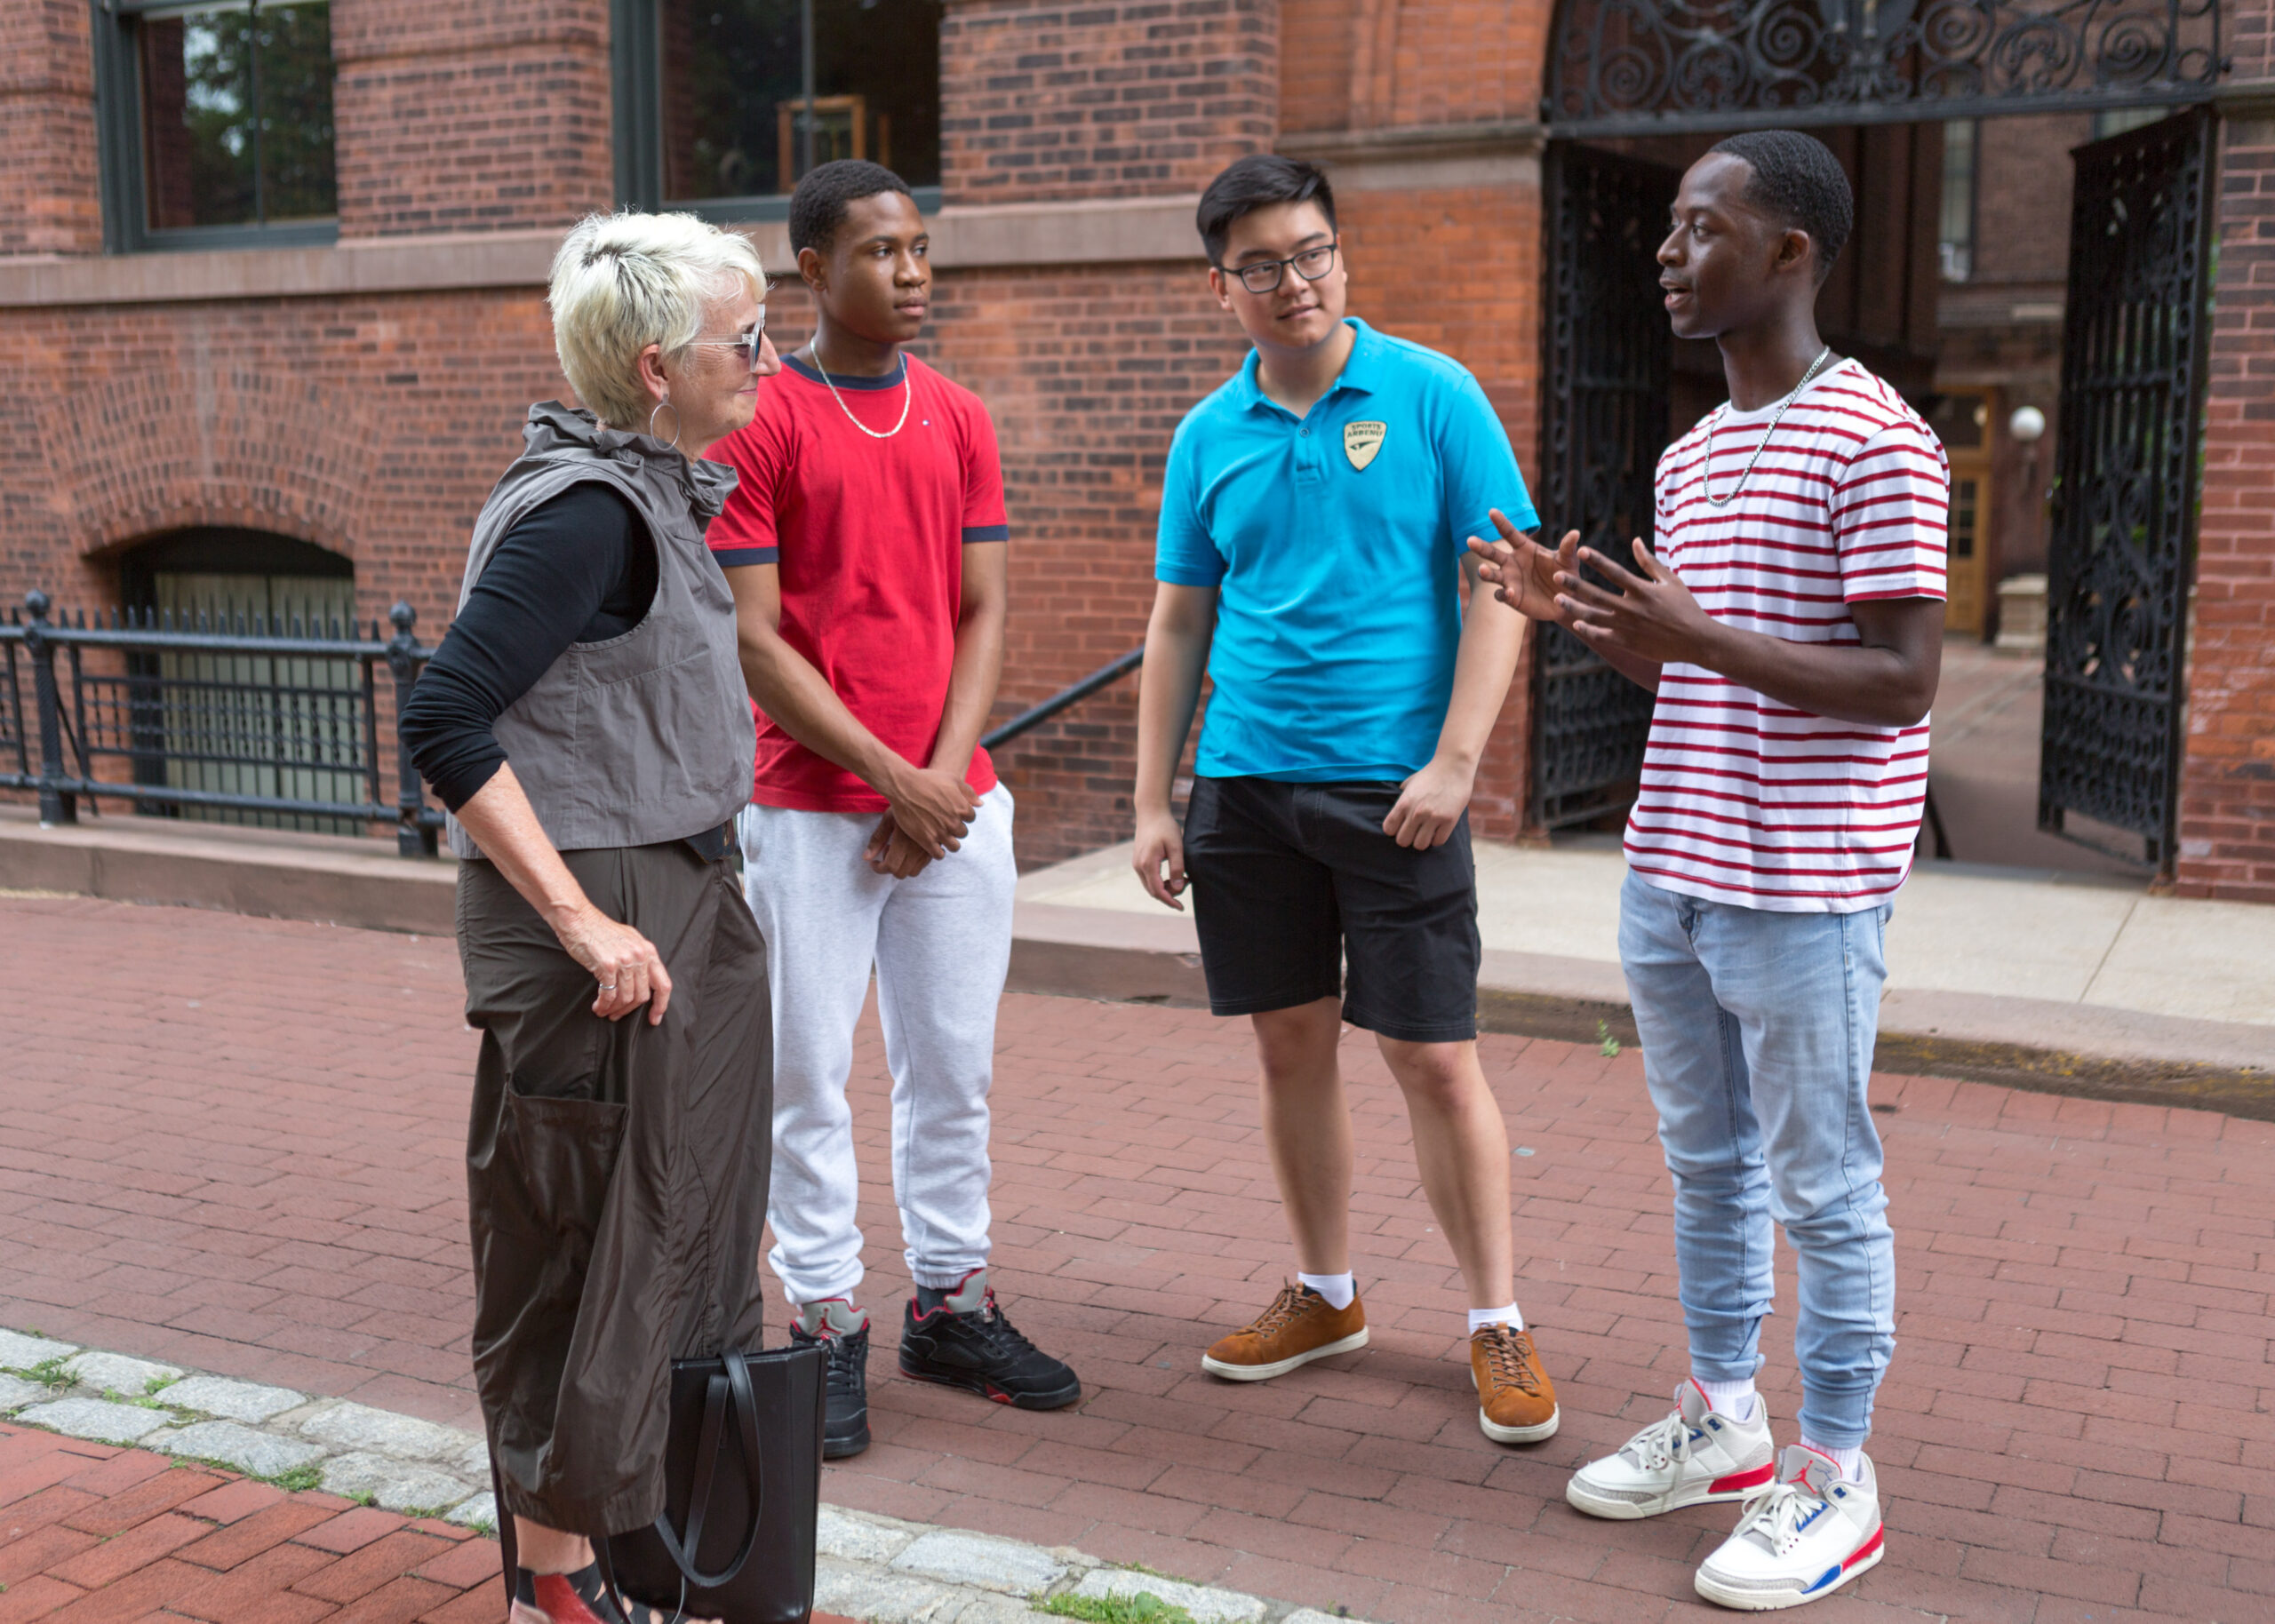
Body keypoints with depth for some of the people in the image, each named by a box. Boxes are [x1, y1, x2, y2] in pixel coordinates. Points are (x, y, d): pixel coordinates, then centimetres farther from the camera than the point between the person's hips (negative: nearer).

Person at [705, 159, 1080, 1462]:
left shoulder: (960, 420, 9)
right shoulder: (760, 423, -6)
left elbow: (985, 613, 7)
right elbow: (753, 639, -10)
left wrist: (949, 775, -7)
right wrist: (891, 780, -13)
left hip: (956, 801, 5)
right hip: (813, 805, -4)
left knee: (956, 1062, 12)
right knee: (812, 1071, 3)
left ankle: (951, 1302, 25)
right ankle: (829, 1323, 16)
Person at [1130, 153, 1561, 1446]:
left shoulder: (1432, 396, -2)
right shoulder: (1210, 434, 8)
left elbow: (1499, 589, -5)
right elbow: (1179, 625, 12)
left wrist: (1453, 762, -14)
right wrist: (1154, 802, 7)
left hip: (1395, 785, -4)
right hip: (1247, 785, 4)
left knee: (1436, 1058, -2)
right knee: (1293, 1046, 12)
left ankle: (1498, 1323, 13)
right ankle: (1327, 1297, 28)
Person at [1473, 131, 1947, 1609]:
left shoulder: (1872, 443, -13)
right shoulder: (1691, 455, 14)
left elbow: (1904, 682, -17)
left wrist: (1704, 638, -26)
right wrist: (1578, 615, 3)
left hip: (1801, 892, -8)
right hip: (1672, 877, 8)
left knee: (1822, 1187, 4)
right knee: (1706, 1164, 18)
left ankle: (1834, 1480, 17)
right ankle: (1723, 1420, 33)